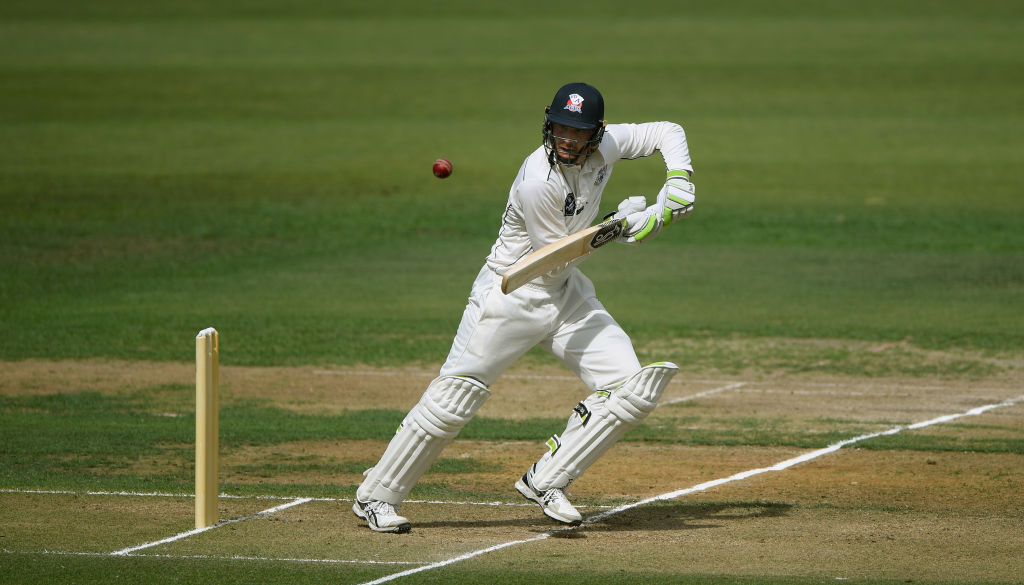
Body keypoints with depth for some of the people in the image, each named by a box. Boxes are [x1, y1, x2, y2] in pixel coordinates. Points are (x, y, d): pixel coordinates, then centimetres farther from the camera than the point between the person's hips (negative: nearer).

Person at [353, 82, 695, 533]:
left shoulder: (606, 145, -9)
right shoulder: (538, 181, -28)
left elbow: (668, 132, 5)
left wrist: (678, 181, -12)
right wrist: (621, 229, -22)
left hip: (567, 294, 7)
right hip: (511, 296, -7)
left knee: (630, 391, -7)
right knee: (452, 401, -6)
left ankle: (545, 481, 3)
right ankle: (377, 496, 10)